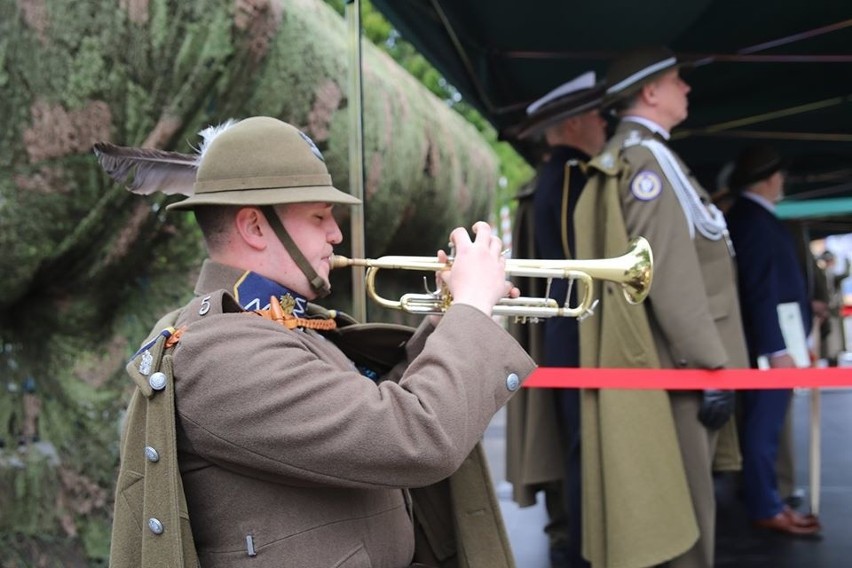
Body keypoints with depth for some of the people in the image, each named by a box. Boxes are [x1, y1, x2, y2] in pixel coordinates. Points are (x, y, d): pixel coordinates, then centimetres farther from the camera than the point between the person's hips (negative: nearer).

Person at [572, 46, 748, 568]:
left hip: (672, 362, 10)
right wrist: (710, 366, -19)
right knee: (681, 513, -3)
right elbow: (669, 274, -21)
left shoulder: (628, 157, 18)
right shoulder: (646, 157, -13)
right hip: (675, 365, -10)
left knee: (684, 505, 17)